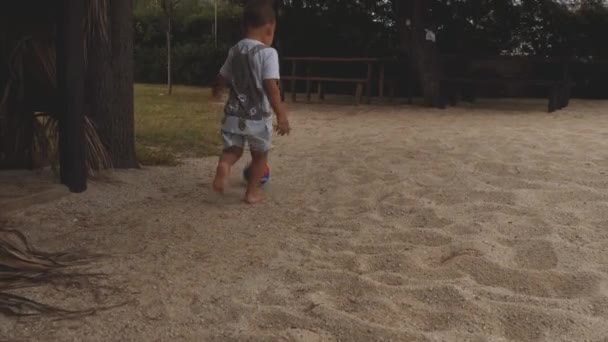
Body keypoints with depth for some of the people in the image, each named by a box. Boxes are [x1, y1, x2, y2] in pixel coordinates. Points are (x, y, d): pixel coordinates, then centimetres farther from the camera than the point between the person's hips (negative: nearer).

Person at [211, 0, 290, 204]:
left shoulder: (235, 51, 6)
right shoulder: (268, 53, -13)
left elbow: (222, 79, 19)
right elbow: (271, 87, -22)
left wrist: (216, 92, 40)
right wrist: (281, 115, -20)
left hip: (234, 115, 4)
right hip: (258, 117, -4)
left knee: (232, 150, 15)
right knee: (260, 155, 17)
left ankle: (223, 165, -18)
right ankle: (252, 192, 22)